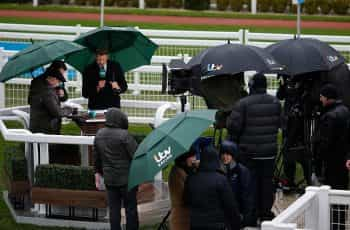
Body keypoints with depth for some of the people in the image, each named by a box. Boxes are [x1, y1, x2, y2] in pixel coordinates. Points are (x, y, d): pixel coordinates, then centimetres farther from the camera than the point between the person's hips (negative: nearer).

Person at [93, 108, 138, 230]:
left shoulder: (99, 135, 5)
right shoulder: (124, 135, -17)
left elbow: (96, 157, 13)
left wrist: (97, 174, 23)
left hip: (109, 179, 5)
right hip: (127, 178, -5)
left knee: (114, 209, 9)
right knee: (130, 208, 4)